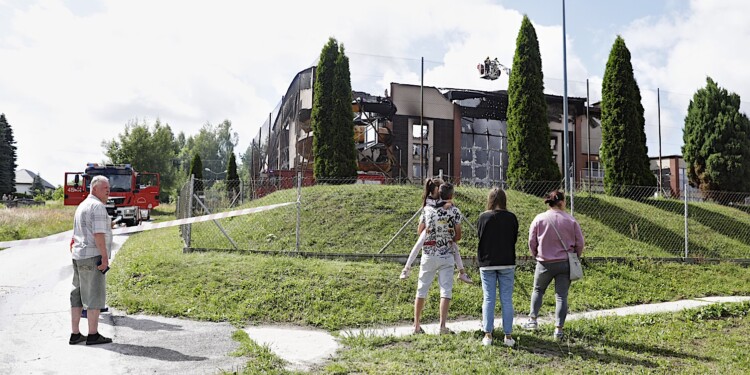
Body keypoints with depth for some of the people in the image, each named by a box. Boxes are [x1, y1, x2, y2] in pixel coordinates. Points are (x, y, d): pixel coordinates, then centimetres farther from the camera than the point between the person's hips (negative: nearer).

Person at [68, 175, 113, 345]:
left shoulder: (82, 206, 20)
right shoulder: (97, 206, -12)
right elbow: (98, 233, -20)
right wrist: (105, 257, -19)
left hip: (78, 256, 10)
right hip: (93, 256, -10)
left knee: (77, 295, 10)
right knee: (95, 295, -4)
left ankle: (75, 334, 14)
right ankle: (93, 335, -1)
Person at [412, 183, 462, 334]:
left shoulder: (427, 209, -1)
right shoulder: (455, 211, -5)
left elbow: (420, 231, 8)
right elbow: (458, 236, -1)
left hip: (428, 255, 2)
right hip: (447, 256, -2)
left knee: (422, 289, 10)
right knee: (446, 291, 1)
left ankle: (416, 325, 14)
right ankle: (442, 326, -7)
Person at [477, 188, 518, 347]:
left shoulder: (484, 217, -7)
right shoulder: (511, 218, -4)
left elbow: (479, 236, 2)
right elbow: (514, 239, 5)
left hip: (487, 263, -1)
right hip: (507, 263, 1)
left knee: (488, 299, 6)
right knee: (507, 300, 6)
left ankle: (488, 335, 7)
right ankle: (508, 336, 9)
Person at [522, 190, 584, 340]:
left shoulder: (539, 219, -6)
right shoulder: (571, 220, -4)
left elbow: (532, 242, -2)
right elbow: (579, 243, 0)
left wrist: (536, 255, 16)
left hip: (545, 263, 0)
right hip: (565, 263, 0)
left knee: (538, 290, 20)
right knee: (561, 296, 5)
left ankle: (532, 320, 17)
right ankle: (558, 329, 4)